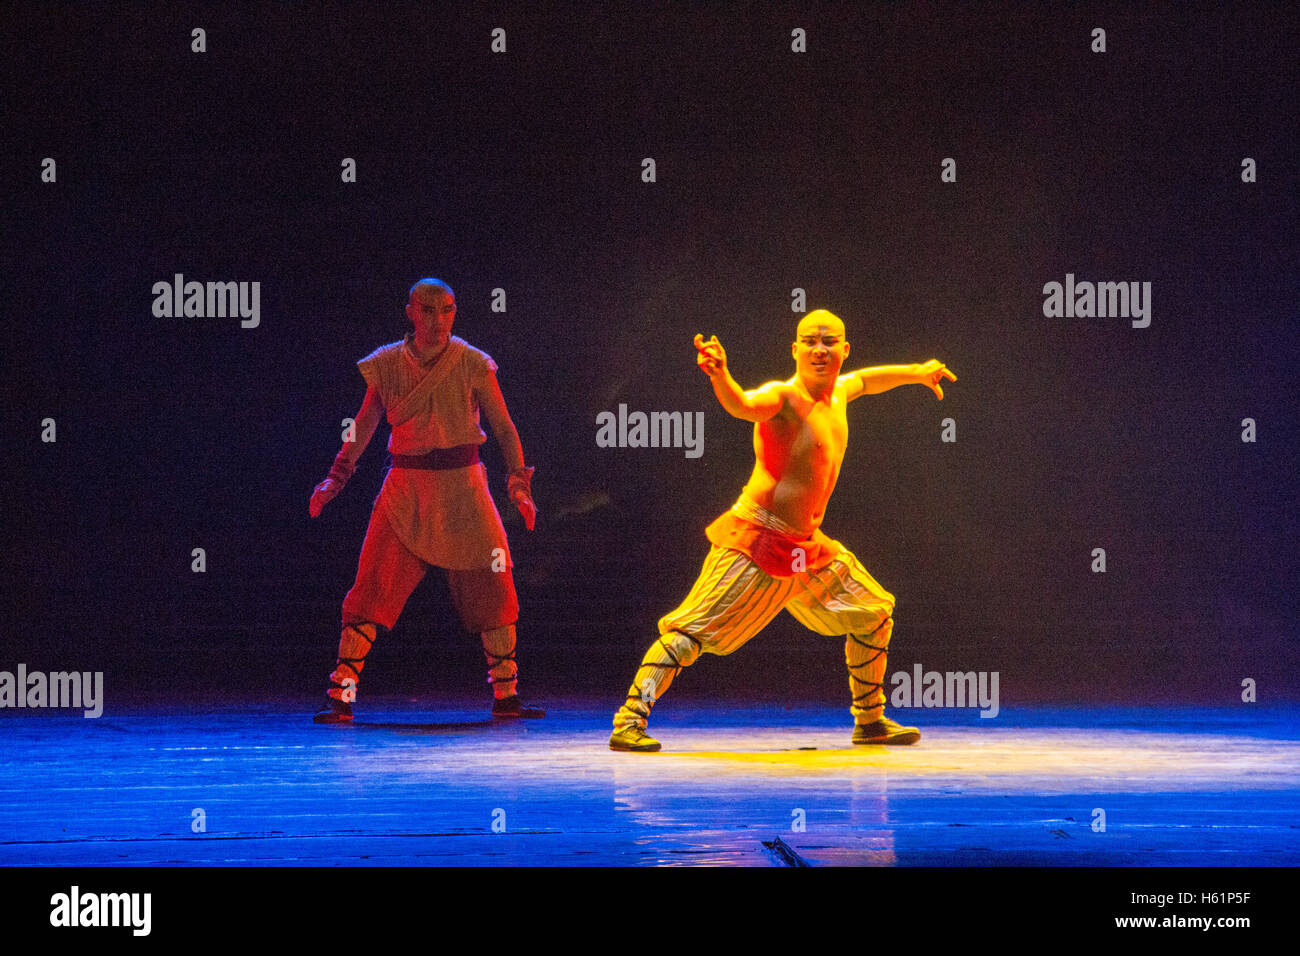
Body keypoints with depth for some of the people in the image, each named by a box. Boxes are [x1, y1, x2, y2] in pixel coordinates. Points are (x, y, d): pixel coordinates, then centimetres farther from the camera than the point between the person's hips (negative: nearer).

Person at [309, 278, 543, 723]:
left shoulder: (473, 364, 0)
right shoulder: (386, 365, 3)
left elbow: (503, 426, 1)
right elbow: (363, 425, 11)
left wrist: (519, 482, -9)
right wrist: (336, 477, 3)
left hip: (463, 488, 0)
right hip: (406, 491, 0)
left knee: (494, 586, -1)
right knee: (373, 586, -9)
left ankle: (505, 695, 13)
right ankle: (340, 696, -6)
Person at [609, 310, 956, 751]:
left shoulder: (838, 392, 10)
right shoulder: (784, 397, -15)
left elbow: (865, 380, 36)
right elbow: (743, 405, -39)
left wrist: (916, 374, 46)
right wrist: (720, 376, -60)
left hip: (806, 548, 9)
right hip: (757, 543, -9)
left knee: (872, 614, 17)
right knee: (695, 628, -16)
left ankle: (870, 720, 31)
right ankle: (629, 720, -15)